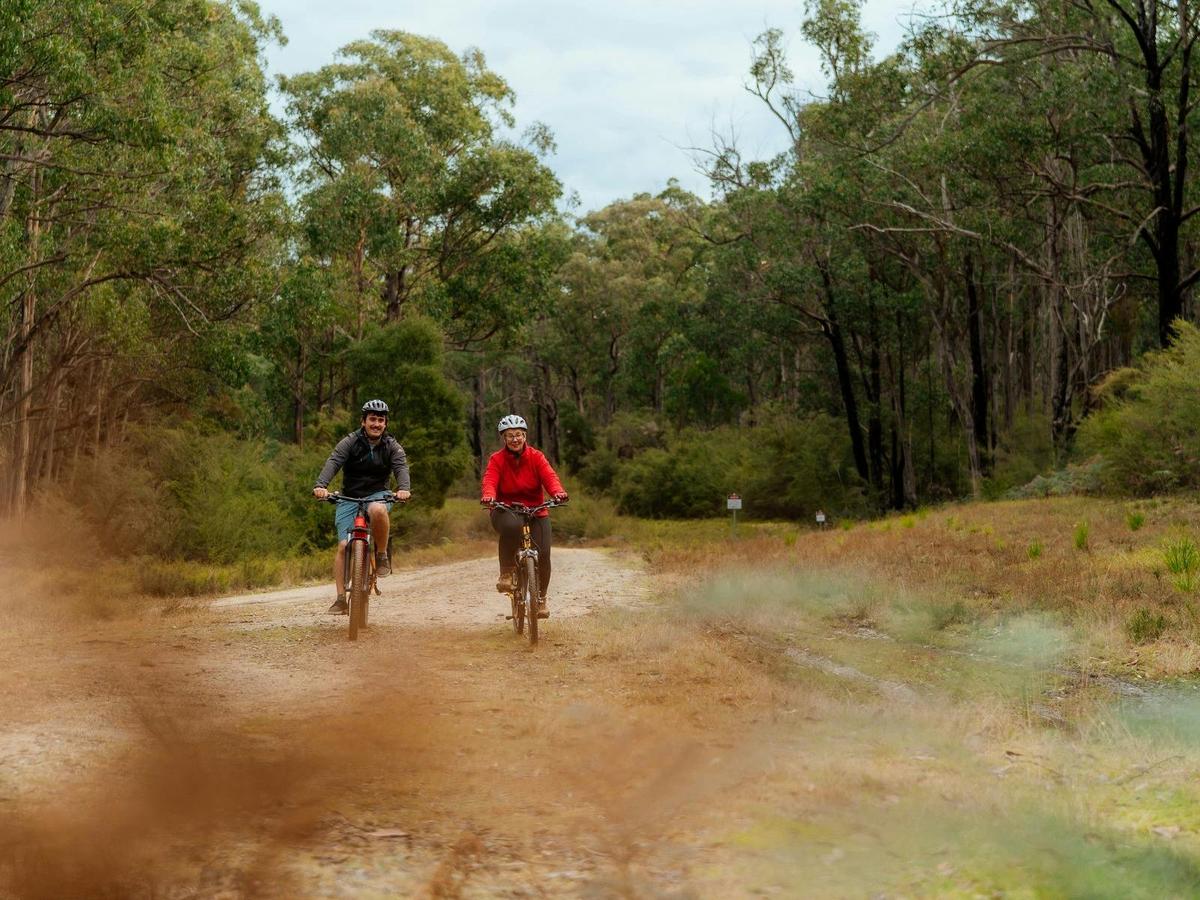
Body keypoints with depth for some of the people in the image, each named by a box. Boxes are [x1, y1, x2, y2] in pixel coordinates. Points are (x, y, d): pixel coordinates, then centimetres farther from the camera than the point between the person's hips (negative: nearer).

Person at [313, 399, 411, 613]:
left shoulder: (392, 447, -2)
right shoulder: (350, 442, -6)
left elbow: (401, 468, -18)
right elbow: (333, 462, -21)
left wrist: (403, 489, -41)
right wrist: (321, 485, -41)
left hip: (377, 495, 0)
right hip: (349, 497, 0)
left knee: (378, 510, -37)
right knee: (343, 546, -13)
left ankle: (382, 554, -15)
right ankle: (341, 598, -8)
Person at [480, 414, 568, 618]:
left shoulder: (536, 457, -1)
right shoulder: (497, 459, -4)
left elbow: (549, 476, -16)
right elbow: (490, 480, -19)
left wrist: (558, 492, -38)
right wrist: (488, 496, -43)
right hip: (506, 511, -2)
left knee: (542, 554, -14)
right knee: (511, 526, -39)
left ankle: (541, 598, 11)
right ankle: (506, 573, -20)